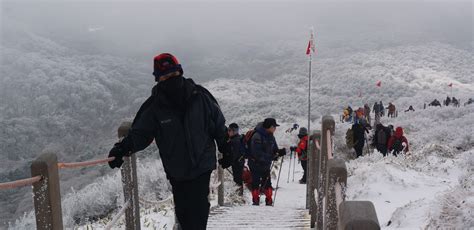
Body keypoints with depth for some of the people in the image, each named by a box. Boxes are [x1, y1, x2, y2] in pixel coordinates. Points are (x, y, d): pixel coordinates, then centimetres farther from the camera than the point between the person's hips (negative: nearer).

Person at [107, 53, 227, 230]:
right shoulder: (155, 108, -6)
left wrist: (226, 150, 12)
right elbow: (139, 132, -3)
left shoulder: (200, 96, -5)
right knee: (182, 210, 9)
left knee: (198, 210, -7)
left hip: (202, 165, -1)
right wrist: (123, 148, -22)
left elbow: (218, 125, 6)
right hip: (176, 171, 1)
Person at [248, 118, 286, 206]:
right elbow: (257, 153, -25)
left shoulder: (271, 137, 7)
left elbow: (274, 150, 12)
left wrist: (280, 152, -11)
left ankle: (269, 201, 13)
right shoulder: (257, 137, -19)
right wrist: (271, 157, -29)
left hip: (266, 165, 7)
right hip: (256, 164, -7)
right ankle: (255, 200, 8)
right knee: (256, 182, -2)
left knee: (267, 183, 6)